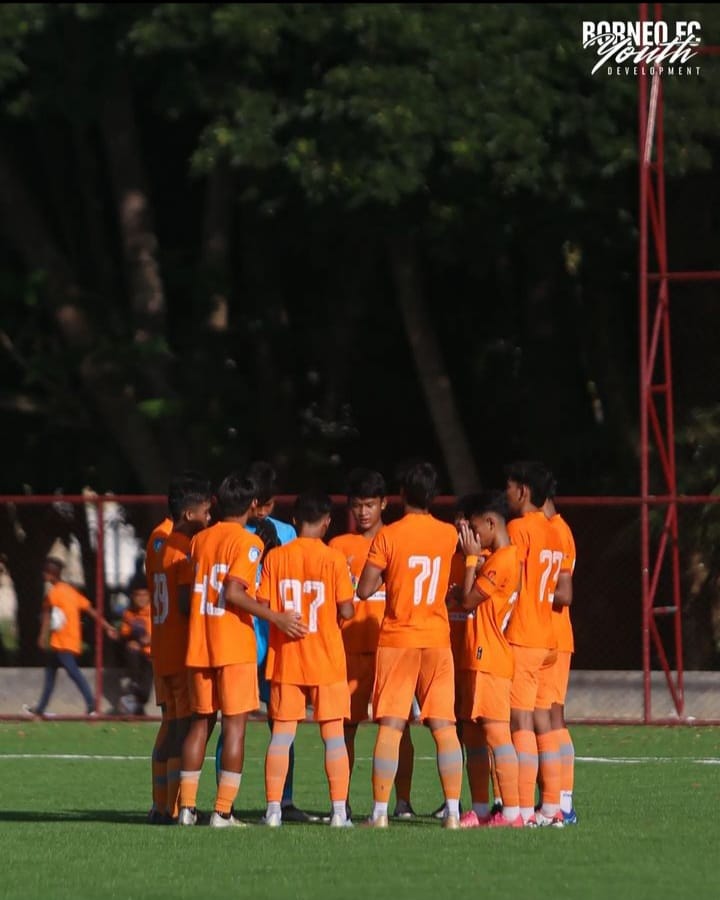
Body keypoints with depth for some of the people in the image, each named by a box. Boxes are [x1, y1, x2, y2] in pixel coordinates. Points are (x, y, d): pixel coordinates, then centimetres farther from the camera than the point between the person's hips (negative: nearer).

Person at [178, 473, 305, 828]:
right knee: (235, 725, -2)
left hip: (198, 644, 6)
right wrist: (276, 617, -18)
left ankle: (187, 806, 6)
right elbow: (233, 592, -18)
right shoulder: (248, 542, -8)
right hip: (235, 646, -6)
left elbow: (188, 592, 10)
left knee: (200, 722, 12)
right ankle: (222, 811, -8)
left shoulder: (199, 540, 11)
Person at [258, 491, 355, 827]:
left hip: (285, 660, 2)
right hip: (327, 660, -2)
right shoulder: (334, 559, -7)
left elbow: (264, 607, -2)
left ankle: (273, 809, 0)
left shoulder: (275, 557, 0)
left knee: (281, 734, 5)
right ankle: (339, 810, -2)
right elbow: (346, 611, -8)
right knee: (333, 734, 2)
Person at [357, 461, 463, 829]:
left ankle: (380, 812, -5)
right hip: (437, 640, 2)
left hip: (396, 639, -2)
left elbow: (363, 590, -10)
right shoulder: (449, 535, 2)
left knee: (390, 726, -2)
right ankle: (453, 811, -1)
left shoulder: (388, 536, -9)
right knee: (444, 726, 4)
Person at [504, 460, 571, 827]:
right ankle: (551, 806, 10)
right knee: (542, 722, 10)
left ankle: (524, 809, -13)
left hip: (520, 638, -9)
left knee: (520, 721, -9)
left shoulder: (518, 528, -10)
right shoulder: (553, 533, 15)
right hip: (547, 639, 9)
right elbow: (564, 593, 16)